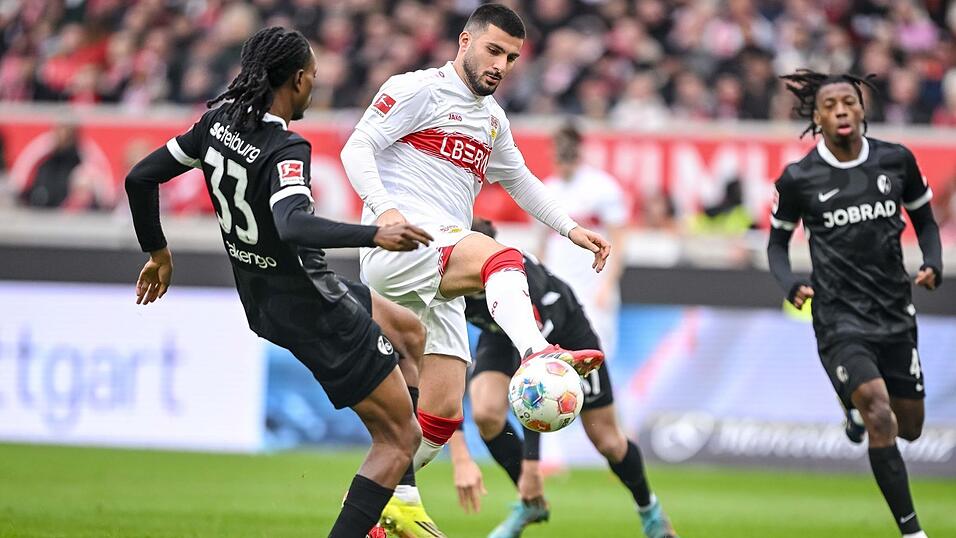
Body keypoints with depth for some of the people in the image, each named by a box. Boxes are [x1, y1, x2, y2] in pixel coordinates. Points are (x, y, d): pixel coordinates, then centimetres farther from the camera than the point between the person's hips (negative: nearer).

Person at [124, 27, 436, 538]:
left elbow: (140, 178, 5)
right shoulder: (286, 150, -25)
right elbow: (293, 227, -43)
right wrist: (374, 235, -47)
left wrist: (157, 253, 18)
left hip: (260, 299, 9)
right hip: (311, 308, -9)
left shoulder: (219, 122, -2)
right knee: (399, 438, -1)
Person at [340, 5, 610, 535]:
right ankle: (537, 353, -59)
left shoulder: (493, 119, 24)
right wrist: (385, 209, -24)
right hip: (396, 247, -8)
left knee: (443, 411, 2)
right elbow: (357, 148, -7)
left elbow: (517, 178, 39)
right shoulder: (418, 89, 0)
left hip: (436, 282, 8)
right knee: (503, 258, -35)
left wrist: (571, 228, 28)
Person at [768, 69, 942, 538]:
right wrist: (791, 285, -12)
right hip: (840, 319, -4)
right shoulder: (799, 179, -6)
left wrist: (933, 264, -5)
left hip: (895, 313, 4)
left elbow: (924, 220, 14)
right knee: (881, 418, -23)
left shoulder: (896, 161, 0)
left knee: (909, 428, 14)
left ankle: (854, 401, 49)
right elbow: (777, 242, 8)